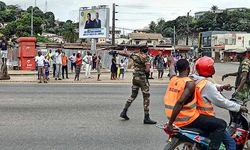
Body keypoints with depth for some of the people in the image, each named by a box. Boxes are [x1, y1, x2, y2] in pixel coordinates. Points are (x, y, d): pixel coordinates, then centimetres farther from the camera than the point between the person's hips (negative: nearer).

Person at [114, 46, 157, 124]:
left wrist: (116, 52, 31)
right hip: (142, 78, -6)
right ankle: (146, 118, 0)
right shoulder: (146, 57, -11)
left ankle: (124, 112, 16)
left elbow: (125, 53, 17)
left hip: (135, 77, 6)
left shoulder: (135, 55, 4)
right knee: (146, 97, 0)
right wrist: (144, 71, 3)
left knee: (133, 95, 19)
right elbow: (147, 70, -20)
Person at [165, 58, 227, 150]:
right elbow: (180, 102, -29)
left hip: (175, 118, 9)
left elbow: (172, 69, 27)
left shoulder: (173, 78, 2)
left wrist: (172, 61, 50)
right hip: (187, 120, -9)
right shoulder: (190, 83, -18)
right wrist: (170, 124, -28)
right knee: (221, 125, -7)